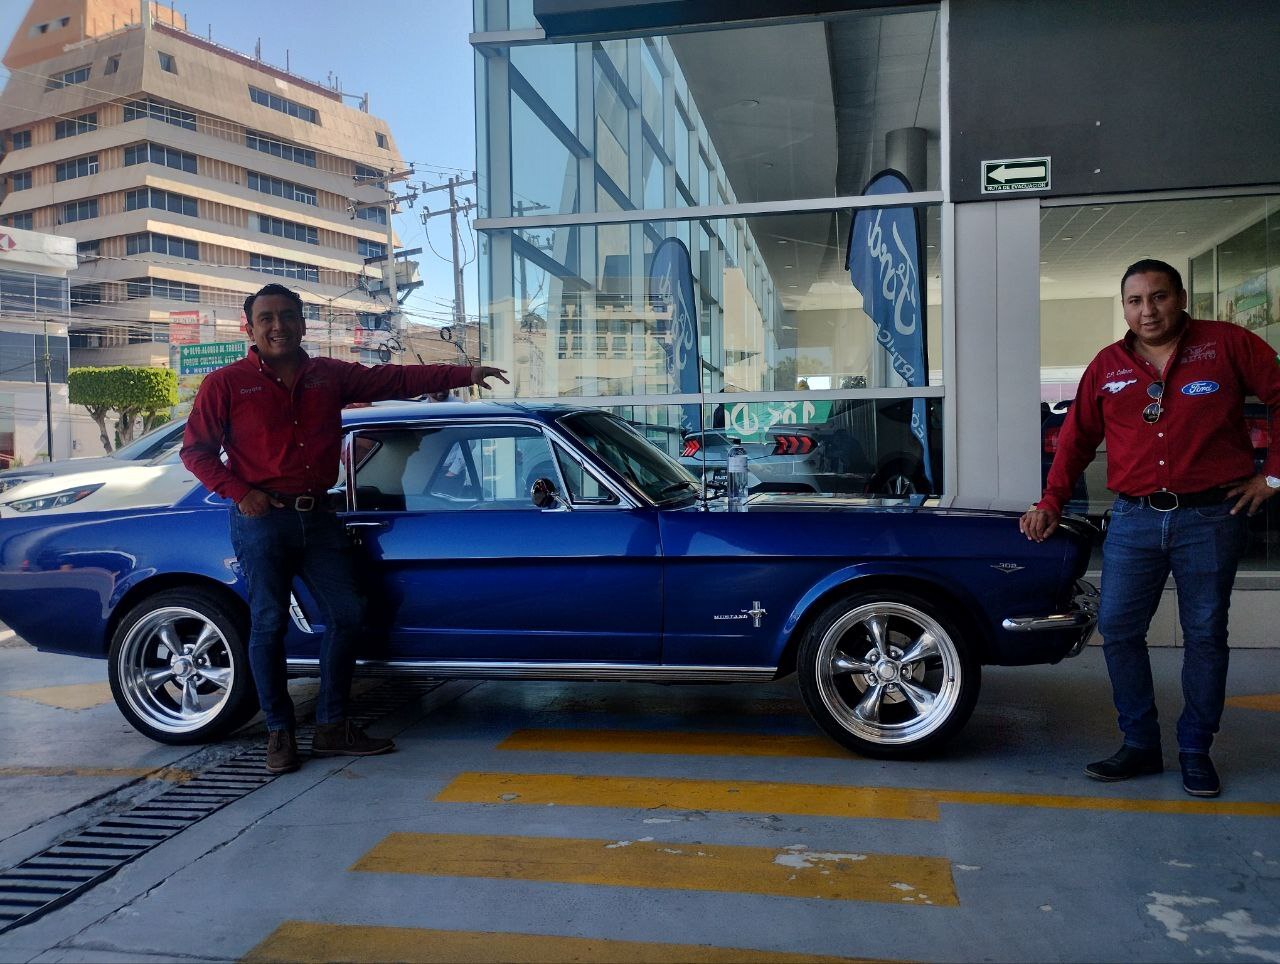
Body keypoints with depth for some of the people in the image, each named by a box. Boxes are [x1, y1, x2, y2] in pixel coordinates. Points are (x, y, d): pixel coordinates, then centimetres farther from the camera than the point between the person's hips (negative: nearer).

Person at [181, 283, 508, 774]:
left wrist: (466, 373, 0)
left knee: (347, 614, 4)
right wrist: (241, 493, -13)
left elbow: (397, 379, 6)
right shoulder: (226, 384, -1)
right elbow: (196, 450, 0)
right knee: (269, 624, 0)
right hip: (262, 522, -4)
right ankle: (279, 732, 15)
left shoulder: (330, 376, 9)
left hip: (318, 517, 5)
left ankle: (332, 727, 17)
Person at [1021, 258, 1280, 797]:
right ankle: (1140, 745, 14)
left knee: (1205, 635, 5)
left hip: (1211, 517, -2)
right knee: (1118, 630, 0)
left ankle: (1195, 752, 19)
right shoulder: (1107, 366, 8)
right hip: (1133, 520, 3)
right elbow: (1077, 438, 12)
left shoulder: (1228, 345, 0)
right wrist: (1051, 502, 6)